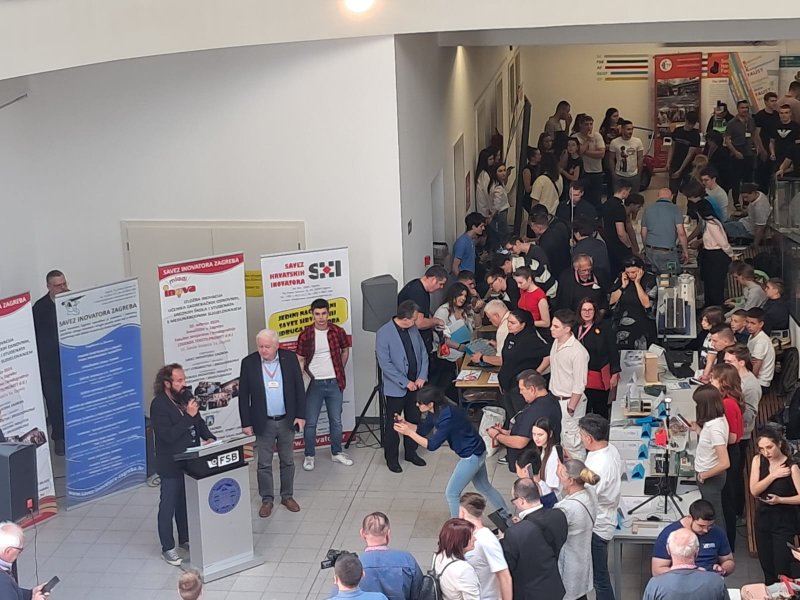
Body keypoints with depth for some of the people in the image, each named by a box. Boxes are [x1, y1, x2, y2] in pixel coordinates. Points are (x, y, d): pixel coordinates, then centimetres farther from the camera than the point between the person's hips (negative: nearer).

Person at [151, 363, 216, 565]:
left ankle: (185, 539, 35)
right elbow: (168, 435, -26)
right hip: (171, 465, -7)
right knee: (168, 507, 5)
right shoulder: (159, 405, -20)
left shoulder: (186, 395, 1)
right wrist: (188, 416, -28)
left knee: (186, 503, 20)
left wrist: (208, 437, -3)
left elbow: (199, 421, 14)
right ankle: (167, 548, 16)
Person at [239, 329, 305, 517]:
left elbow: (299, 388, 1)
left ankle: (287, 496, 26)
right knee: (264, 464, 6)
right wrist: (246, 423, -5)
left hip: (287, 421, 1)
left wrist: (300, 415, -2)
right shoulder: (248, 362, -7)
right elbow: (243, 395, -3)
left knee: (288, 461, 12)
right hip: (263, 423, -1)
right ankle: (267, 500, 18)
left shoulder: (290, 358, -5)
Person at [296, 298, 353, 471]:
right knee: (310, 422, 3)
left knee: (336, 421, 12)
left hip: (334, 383, 2)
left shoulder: (338, 332, -3)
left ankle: (337, 453, 27)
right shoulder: (305, 335, -7)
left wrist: (340, 370, 11)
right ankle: (309, 456, 16)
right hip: (314, 384, -2)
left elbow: (345, 350, 15)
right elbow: (300, 360, -2)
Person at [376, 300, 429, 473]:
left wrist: (422, 377, -5)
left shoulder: (413, 329, 1)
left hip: (415, 385, 6)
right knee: (393, 424, 7)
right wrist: (405, 382, -19)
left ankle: (411, 452, 34)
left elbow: (423, 353, 8)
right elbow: (385, 364, -20)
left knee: (414, 420, 17)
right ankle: (391, 458, 21)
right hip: (396, 387, -6)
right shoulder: (384, 333, -18)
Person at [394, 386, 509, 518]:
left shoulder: (448, 417, -32)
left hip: (471, 456, -10)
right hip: (476, 452, 10)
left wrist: (409, 432, -29)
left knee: (452, 493, 0)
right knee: (484, 487, 26)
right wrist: (405, 423, -9)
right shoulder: (435, 412, -5)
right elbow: (422, 430, 7)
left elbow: (432, 445, -29)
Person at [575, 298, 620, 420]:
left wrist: (614, 373, -7)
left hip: (601, 377, -3)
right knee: (584, 411, 3)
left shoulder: (604, 326, -4)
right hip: (582, 377, 3)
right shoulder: (576, 329, 5)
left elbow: (613, 351, -4)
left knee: (601, 410, 8)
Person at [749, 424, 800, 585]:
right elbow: (754, 491, -11)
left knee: (781, 569, -4)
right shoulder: (758, 460, -3)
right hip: (763, 519, 5)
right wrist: (774, 475, -19)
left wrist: (780, 500, -26)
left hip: (784, 522, -5)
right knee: (767, 568, 15)